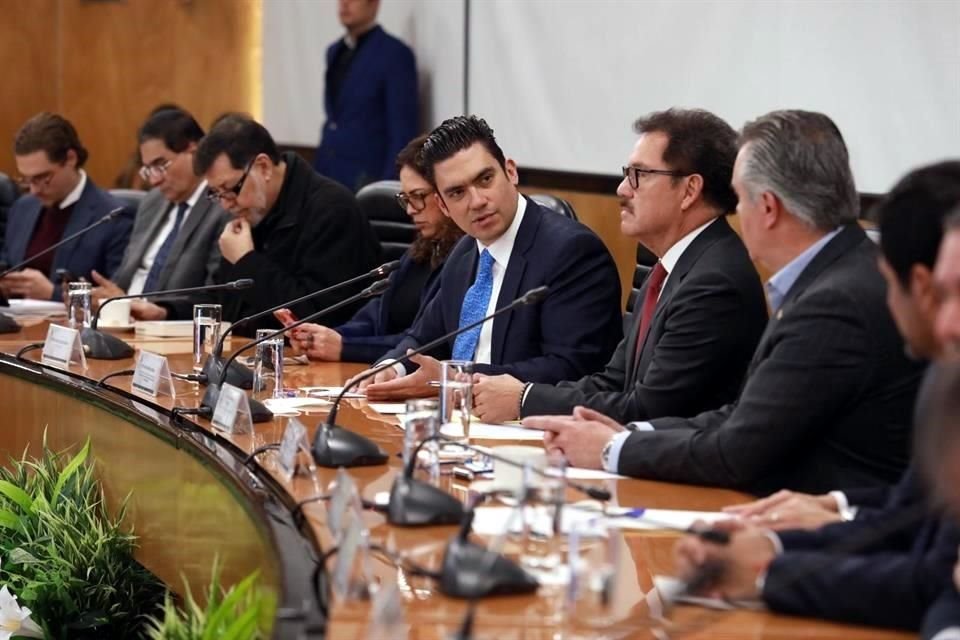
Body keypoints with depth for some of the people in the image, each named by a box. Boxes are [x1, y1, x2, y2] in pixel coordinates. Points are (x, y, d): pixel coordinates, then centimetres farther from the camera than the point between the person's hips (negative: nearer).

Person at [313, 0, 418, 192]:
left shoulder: (395, 54, -7)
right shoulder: (335, 51, 15)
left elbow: (403, 131, -10)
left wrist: (390, 187, -15)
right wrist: (318, 169, 14)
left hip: (368, 178, -7)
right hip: (327, 175, 7)